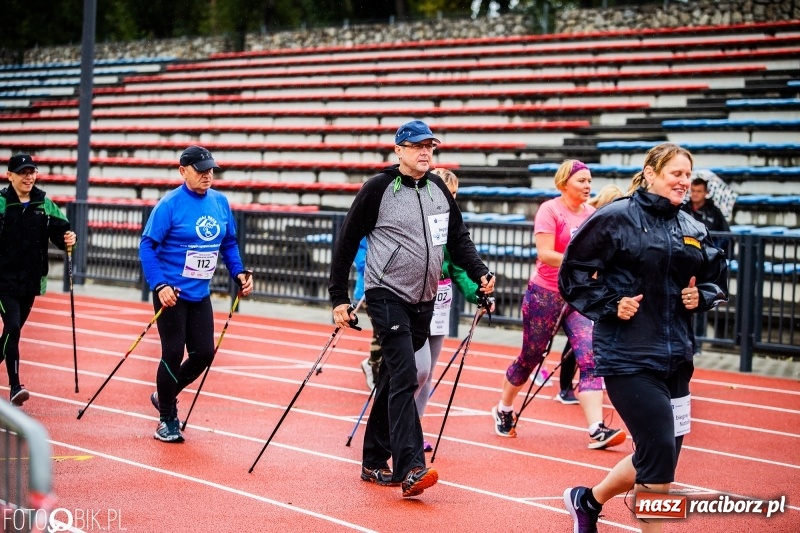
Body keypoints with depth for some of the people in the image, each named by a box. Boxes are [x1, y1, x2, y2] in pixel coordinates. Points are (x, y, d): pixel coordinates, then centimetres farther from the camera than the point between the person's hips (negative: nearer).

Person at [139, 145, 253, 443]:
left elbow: (229, 243, 16)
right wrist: (159, 285, -23)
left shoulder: (220, 202, 5)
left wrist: (239, 273, 2)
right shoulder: (170, 204, -13)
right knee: (173, 354, -2)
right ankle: (167, 419, 15)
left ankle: (165, 396, 31)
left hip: (200, 295, 6)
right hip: (171, 293, -6)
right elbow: (147, 246, -14)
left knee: (204, 353, 6)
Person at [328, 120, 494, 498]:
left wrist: (479, 273, -2)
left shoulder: (439, 189, 9)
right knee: (403, 378, -17)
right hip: (387, 296, -6)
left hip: (423, 302, 6)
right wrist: (338, 297, -7)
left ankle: (374, 462, 22)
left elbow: (458, 238, 16)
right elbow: (347, 241, -5)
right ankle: (410, 469, -23)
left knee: (394, 380, 12)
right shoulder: (378, 189, -8)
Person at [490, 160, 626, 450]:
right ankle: (504, 410, 36)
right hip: (545, 295, -4)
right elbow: (545, 254, -21)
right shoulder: (550, 210, -11)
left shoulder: (592, 214, 6)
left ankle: (597, 430, -18)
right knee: (530, 358, 11)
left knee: (590, 359, -11)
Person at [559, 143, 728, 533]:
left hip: (675, 356, 7)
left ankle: (587, 500, 35)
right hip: (628, 356, -7)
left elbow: (718, 278, 21)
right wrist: (610, 305, -14)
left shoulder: (693, 230, 9)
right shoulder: (616, 218, -8)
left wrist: (701, 296, 1)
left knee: (658, 455, 10)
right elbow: (573, 272, -5)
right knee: (660, 451, -12)